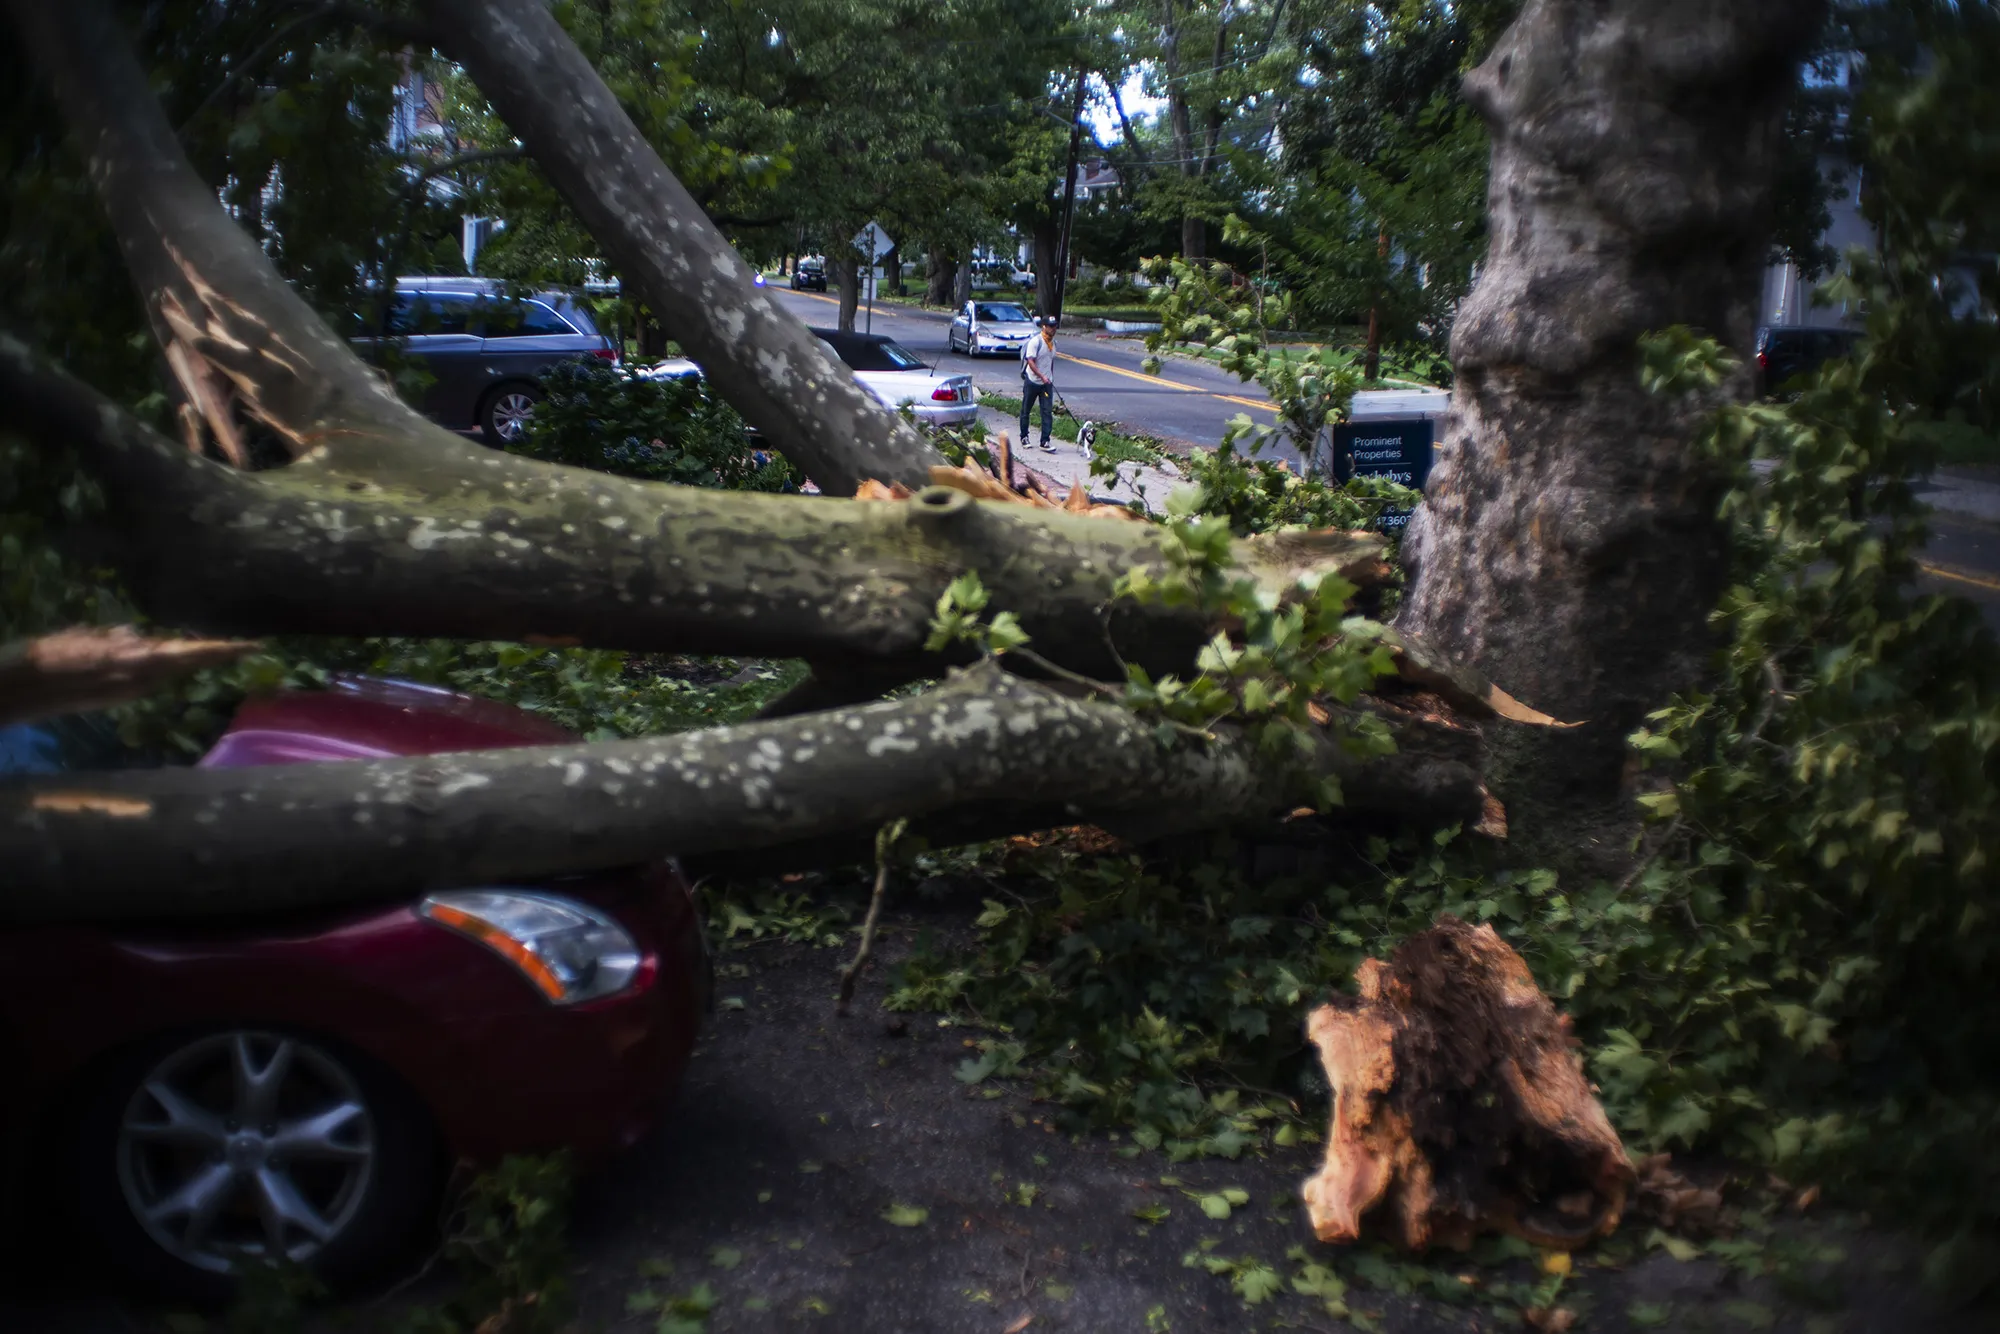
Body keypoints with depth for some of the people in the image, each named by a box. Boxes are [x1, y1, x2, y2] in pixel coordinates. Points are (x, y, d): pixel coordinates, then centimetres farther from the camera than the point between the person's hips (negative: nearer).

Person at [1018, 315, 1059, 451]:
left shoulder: (1053, 342, 8)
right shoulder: (1035, 341, -14)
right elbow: (1030, 361, -20)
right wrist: (1042, 377, -28)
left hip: (1047, 383, 5)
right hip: (1032, 381, -5)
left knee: (1048, 412, -3)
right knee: (1026, 410, 8)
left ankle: (1045, 441, -3)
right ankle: (1024, 437, 23)